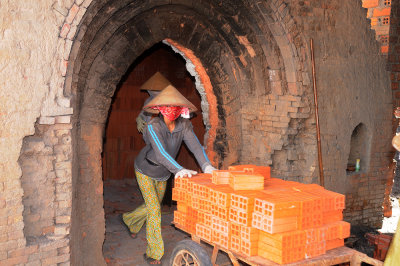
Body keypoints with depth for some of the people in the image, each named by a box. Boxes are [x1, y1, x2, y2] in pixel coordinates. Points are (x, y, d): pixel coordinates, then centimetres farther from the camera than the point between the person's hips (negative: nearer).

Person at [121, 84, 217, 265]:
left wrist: (206, 166, -47)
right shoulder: (153, 126, -32)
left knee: (154, 206, 22)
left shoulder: (184, 125, -19)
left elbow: (195, 146, -30)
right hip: (145, 172, -5)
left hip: (163, 174, 5)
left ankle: (130, 219, 53)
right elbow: (161, 153, -45)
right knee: (154, 210, -10)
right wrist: (179, 170, -58)